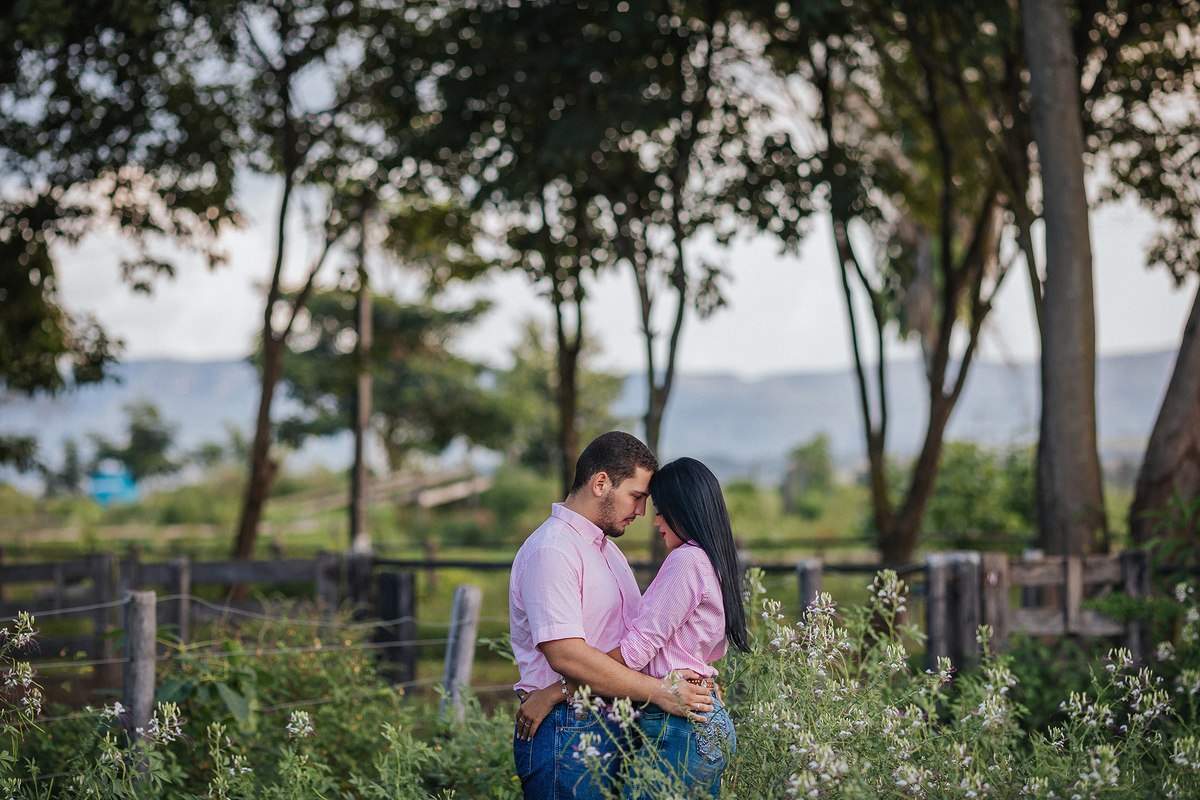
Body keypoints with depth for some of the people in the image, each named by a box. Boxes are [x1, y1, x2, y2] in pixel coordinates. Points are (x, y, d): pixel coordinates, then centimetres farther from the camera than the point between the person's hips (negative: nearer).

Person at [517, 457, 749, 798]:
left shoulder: (686, 561, -13)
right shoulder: (715, 565, 16)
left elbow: (636, 649, -16)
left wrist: (553, 693, -14)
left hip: (678, 731, -10)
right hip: (712, 727, 10)